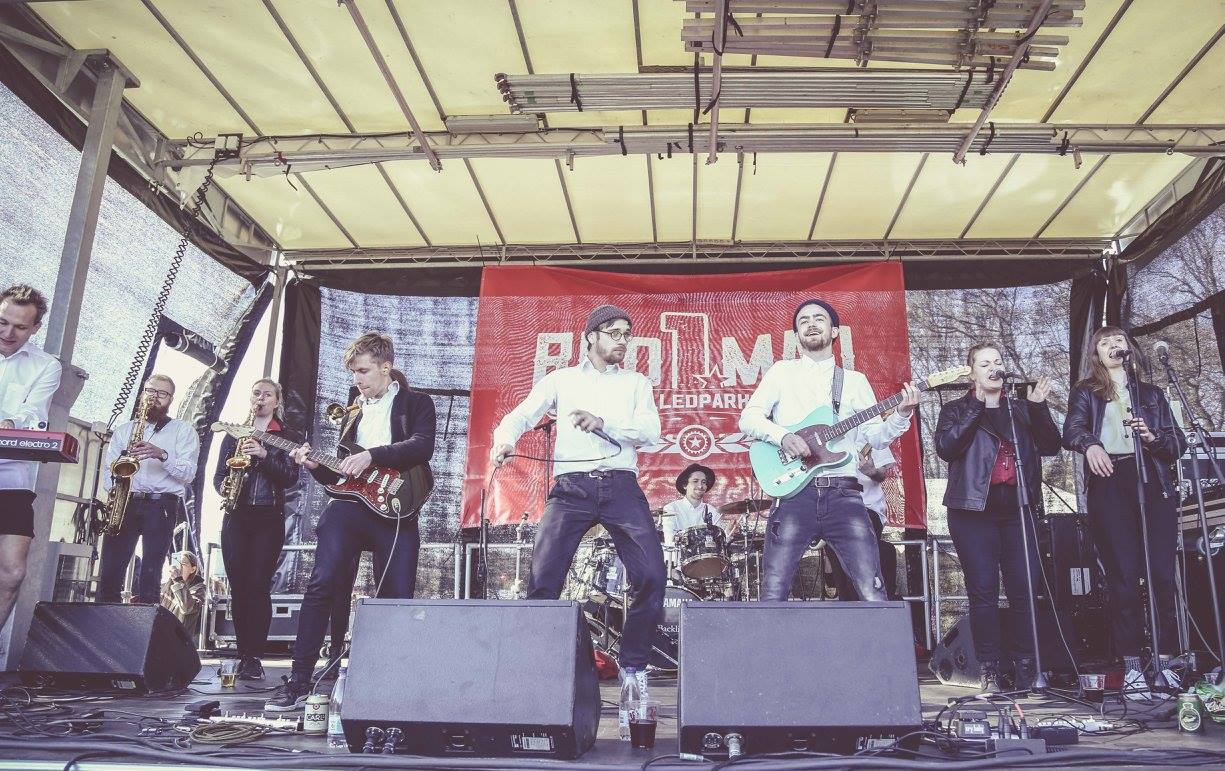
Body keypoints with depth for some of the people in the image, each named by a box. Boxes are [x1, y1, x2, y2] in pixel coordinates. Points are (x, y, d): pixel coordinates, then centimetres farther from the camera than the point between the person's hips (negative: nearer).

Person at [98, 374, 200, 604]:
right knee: (109, 572, -6)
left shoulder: (184, 431, 11)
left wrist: (161, 455, -17)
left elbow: (188, 473, -1)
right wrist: (114, 490, -6)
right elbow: (109, 470, 16)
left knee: (149, 575, -9)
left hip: (161, 505, -3)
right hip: (124, 504, 3)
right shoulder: (124, 429, 22)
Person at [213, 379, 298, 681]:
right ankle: (244, 653, 10)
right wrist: (224, 486, -9)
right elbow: (218, 475, 13)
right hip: (236, 516, 3)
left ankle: (253, 657, -7)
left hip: (269, 517, -3)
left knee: (258, 585, -9)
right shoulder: (234, 434, 16)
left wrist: (264, 455, -17)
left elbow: (291, 476, -4)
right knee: (238, 586, 0)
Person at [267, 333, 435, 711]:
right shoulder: (354, 409, 22)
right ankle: (299, 680, -5)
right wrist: (317, 466, 4)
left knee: (398, 598, -3)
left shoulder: (416, 403, 8)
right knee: (323, 584, -11)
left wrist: (371, 455, -20)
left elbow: (422, 447, -12)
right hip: (347, 505, 4)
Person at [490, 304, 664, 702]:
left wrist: (602, 422, -15)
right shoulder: (561, 379, 16)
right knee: (542, 579, -11)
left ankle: (634, 665, 9)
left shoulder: (637, 383, 18)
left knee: (652, 575, -11)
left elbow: (650, 432, 1)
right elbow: (520, 415, 4)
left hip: (622, 486, 1)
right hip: (572, 487, -1)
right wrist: (505, 440, -20)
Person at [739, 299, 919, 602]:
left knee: (873, 594, -7)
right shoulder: (782, 372, 13)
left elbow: (876, 437, 13)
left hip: (843, 494, 1)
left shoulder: (855, 381, 18)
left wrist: (901, 414, -5)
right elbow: (748, 418, 4)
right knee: (773, 594, -6)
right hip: (794, 494, -1)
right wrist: (783, 436, -13)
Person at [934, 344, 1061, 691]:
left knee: (1026, 590, -2)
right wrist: (977, 406, -10)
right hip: (974, 511, -3)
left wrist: (1038, 407, -4)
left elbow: (1051, 445, 8)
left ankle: (1027, 668, 9)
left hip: (1016, 510, 3)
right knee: (983, 593, -3)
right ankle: (989, 671, 4)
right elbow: (945, 447, -10)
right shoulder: (956, 410, 8)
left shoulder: (1020, 411, 18)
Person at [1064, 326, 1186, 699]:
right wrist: (1090, 444, -25)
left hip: (1153, 482, 2)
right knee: (1124, 577, -5)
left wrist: (1152, 437, -7)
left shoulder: (1151, 393, 22)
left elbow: (1179, 442, 15)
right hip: (1109, 484, -2)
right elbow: (1071, 431, -3)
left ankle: (1164, 661, 1)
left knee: (1162, 574, -6)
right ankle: (1132, 666, -1)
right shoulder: (1085, 392, 15)